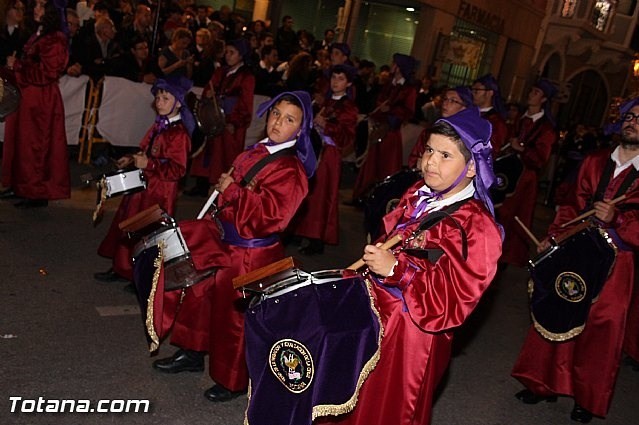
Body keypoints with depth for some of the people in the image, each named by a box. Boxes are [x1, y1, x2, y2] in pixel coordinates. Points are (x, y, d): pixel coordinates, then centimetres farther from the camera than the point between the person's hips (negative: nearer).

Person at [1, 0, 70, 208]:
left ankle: (38, 193, 9)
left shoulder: (55, 40, -15)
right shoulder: (38, 36, 12)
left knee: (35, 144, -1)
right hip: (27, 97, 9)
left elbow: (45, 74, -20)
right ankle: (20, 186, 24)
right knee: (20, 142, 13)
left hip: (40, 101, -9)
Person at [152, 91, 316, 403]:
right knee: (200, 292, 22)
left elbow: (270, 216, -30)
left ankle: (233, 381, 31)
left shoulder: (291, 171, -21)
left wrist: (232, 190, -24)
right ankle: (192, 354, 46)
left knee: (234, 318, 7)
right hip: (224, 239, 9)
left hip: (248, 255, -9)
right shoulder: (256, 152, 4)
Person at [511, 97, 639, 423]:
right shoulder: (595, 162, 8)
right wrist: (553, 237, 3)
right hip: (575, 252, 3)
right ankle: (546, 384, 27)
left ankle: (587, 398, 27)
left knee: (600, 328, 8)